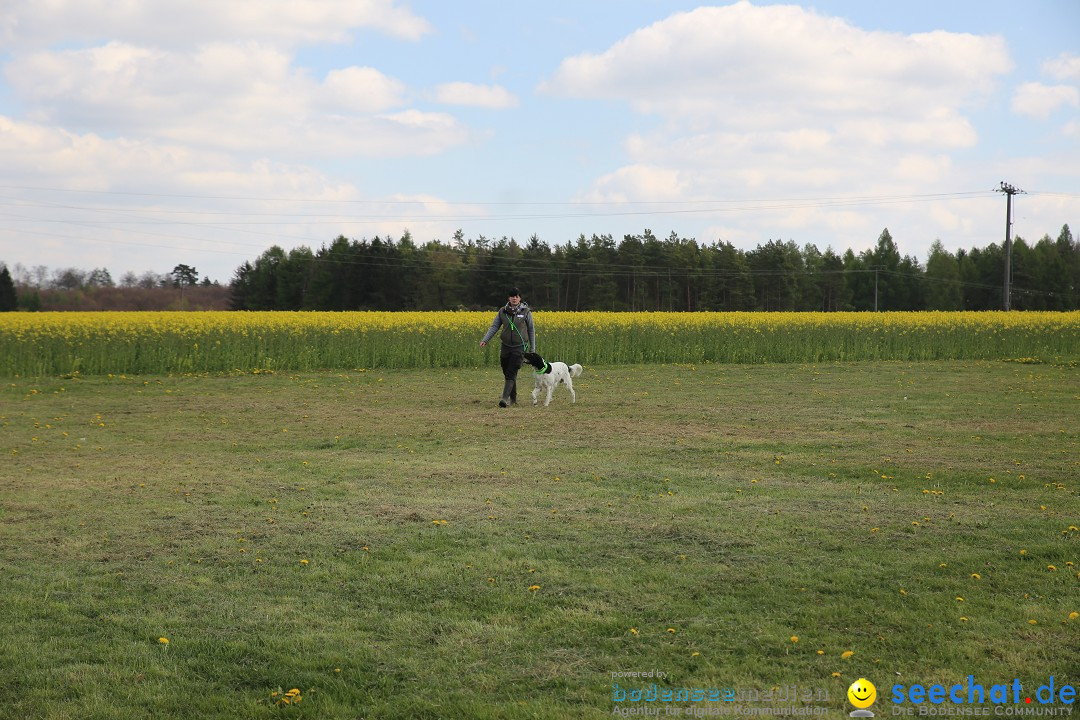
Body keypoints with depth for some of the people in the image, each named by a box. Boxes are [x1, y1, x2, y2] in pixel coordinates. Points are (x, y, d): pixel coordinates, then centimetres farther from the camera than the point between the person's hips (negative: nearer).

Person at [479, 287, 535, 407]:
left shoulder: (526, 312, -2)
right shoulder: (502, 311, 4)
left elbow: (531, 331, 5)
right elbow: (494, 327, 3)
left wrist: (532, 349, 5)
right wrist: (485, 340, -11)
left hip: (519, 347, -4)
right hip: (506, 346, 4)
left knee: (511, 373, -14)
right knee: (506, 373, 9)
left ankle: (505, 398, -21)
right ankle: (513, 398, 23)